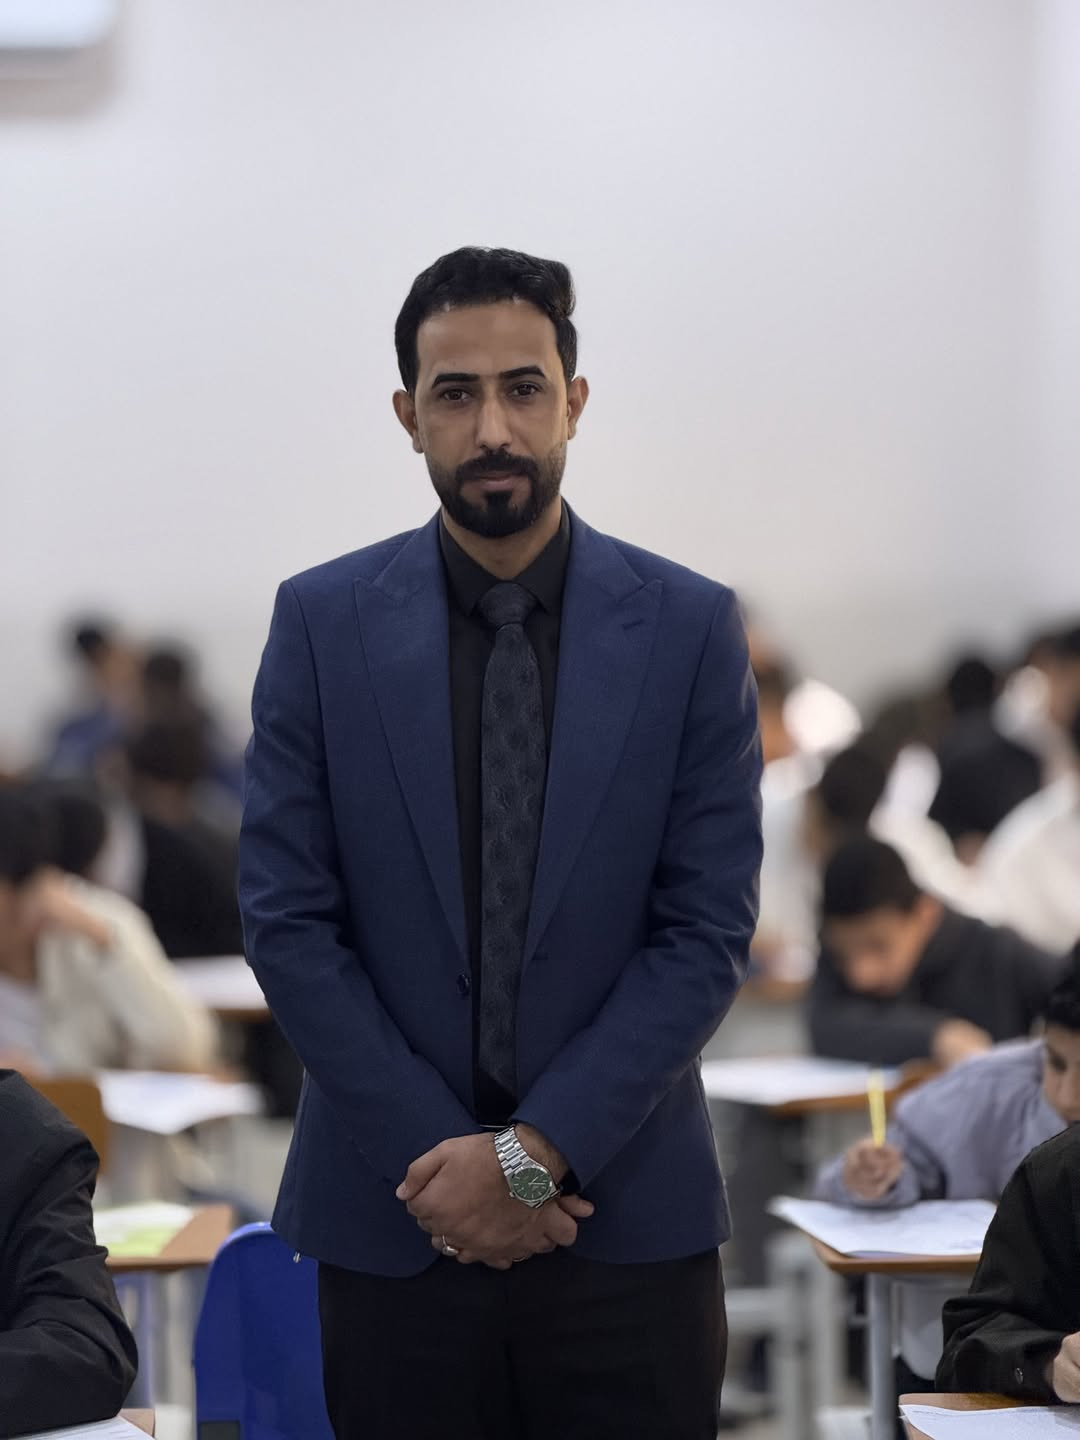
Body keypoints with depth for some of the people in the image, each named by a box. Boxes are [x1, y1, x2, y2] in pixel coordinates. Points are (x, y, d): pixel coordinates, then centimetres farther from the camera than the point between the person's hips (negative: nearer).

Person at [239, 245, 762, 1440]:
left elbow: (709, 932, -3)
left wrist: (534, 1151, -11)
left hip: (628, 1214, 0)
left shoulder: (688, 627, 0)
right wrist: (443, 1159, -9)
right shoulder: (321, 622, 1)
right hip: (392, 1221, 0)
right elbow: (286, 921, -2)